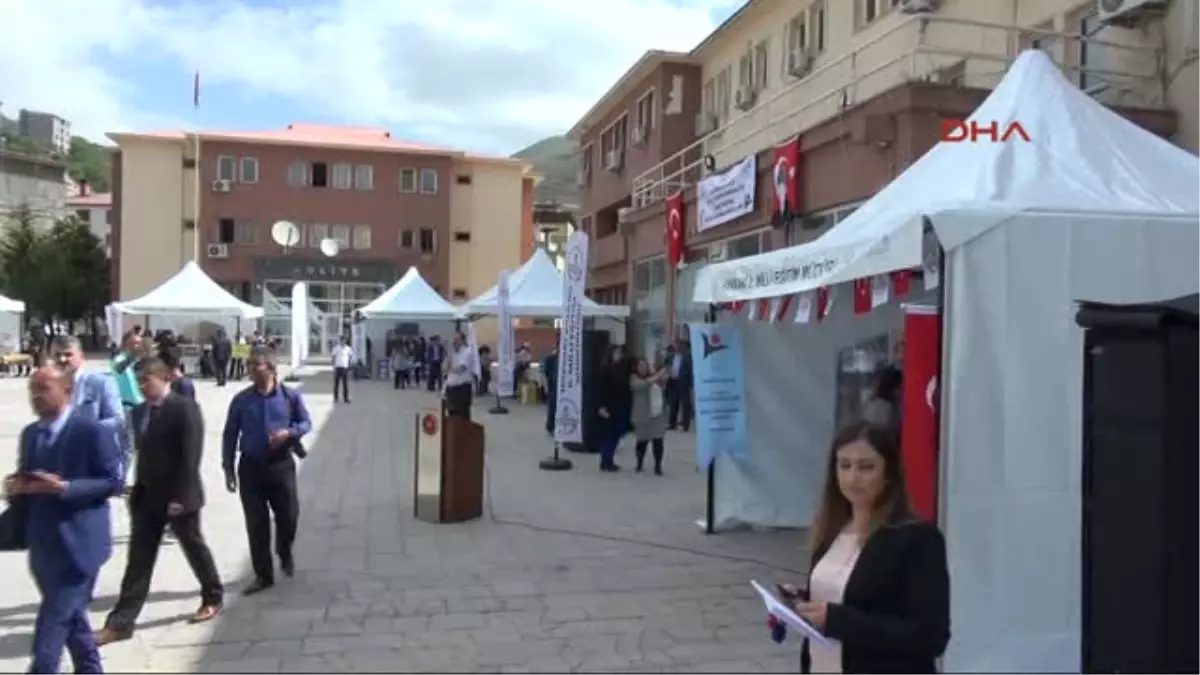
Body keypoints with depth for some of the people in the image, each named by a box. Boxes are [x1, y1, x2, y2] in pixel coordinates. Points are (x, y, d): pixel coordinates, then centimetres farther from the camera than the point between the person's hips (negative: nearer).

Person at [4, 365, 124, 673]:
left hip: (77, 544, -8)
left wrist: (66, 488, -24)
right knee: (70, 616, 19)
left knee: (53, 622, -6)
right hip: (43, 545, 8)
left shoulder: (93, 431, -13)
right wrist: (16, 487, -6)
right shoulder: (29, 434, 11)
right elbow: (26, 482, 17)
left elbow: (114, 481, -14)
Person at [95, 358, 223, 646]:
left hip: (178, 496, -6)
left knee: (194, 549, 10)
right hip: (147, 496, 6)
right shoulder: (139, 411, 9)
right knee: (138, 559, 6)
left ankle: (212, 599, 30)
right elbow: (143, 453, 14)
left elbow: (190, 455, -18)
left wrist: (180, 496, -21)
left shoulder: (185, 407, -15)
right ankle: (120, 622, 8)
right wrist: (137, 490, 9)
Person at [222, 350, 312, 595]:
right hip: (250, 465, 1)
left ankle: (285, 554, 38)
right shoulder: (241, 400, -1)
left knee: (288, 515, 5)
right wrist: (229, 468, 1)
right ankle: (263, 575, 16)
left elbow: (306, 423, 7)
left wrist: (289, 432, -15)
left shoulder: (290, 396, -2)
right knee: (256, 523, 3)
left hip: (281, 464, 0)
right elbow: (230, 435, 4)